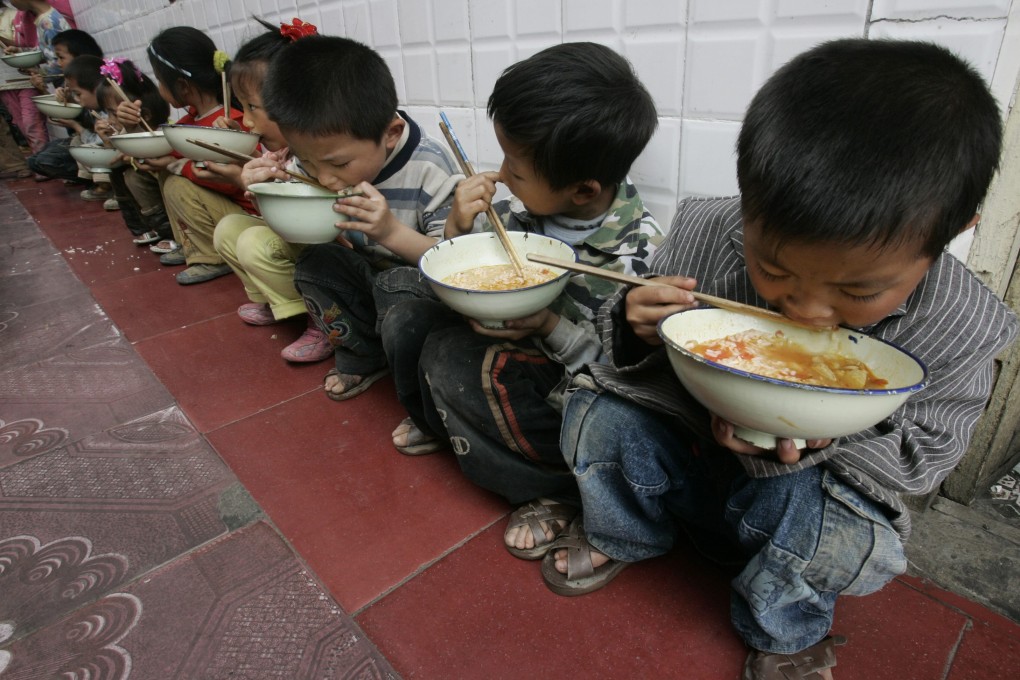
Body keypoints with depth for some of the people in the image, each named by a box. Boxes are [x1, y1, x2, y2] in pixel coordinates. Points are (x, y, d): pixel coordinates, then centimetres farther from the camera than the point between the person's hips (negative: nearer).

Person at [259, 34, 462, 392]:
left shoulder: (429, 168, -27)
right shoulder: (319, 156, -13)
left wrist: (392, 232, -40)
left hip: (421, 277, -5)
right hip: (366, 273, 5)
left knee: (398, 287, -34)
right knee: (312, 263, -19)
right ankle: (363, 358, 0)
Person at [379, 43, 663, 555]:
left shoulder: (639, 253, -25)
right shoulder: (529, 208, -9)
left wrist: (551, 326, -31)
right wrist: (459, 228, -18)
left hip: (572, 375, -6)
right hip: (512, 338, 7)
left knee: (449, 358, -25)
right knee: (407, 322, -4)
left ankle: (558, 488, -10)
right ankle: (438, 421, 24)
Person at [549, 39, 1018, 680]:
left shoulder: (960, 333, -21)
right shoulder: (706, 234, -21)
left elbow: (927, 452, -8)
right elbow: (649, 339, -3)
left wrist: (827, 439, -31)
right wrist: (641, 329, -30)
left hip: (809, 481, 0)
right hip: (684, 449, 2)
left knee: (846, 536, -32)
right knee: (598, 414, -22)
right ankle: (618, 535, 13)